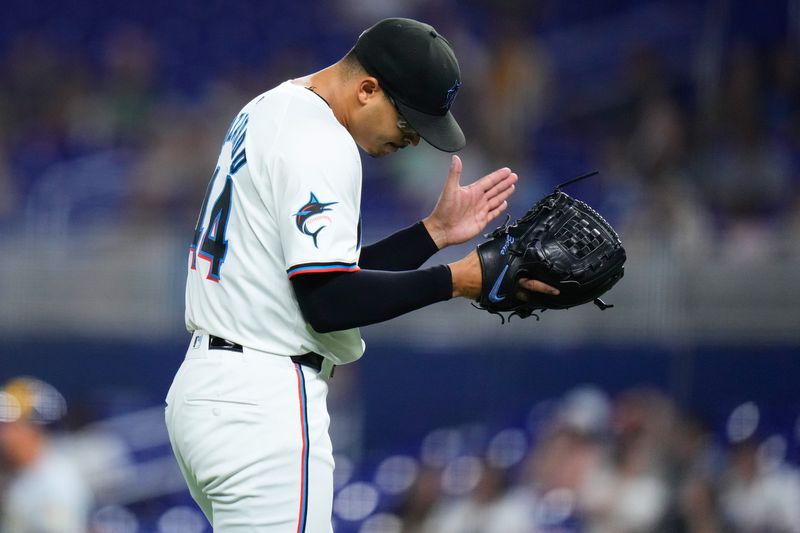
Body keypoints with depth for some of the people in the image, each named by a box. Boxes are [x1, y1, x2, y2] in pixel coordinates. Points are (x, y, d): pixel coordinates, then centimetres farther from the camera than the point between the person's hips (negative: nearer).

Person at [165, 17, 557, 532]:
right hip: (260, 408, -10)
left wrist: (435, 231, 16)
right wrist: (455, 281, -17)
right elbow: (329, 302, -20)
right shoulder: (320, 143, -15)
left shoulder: (274, 111, 17)